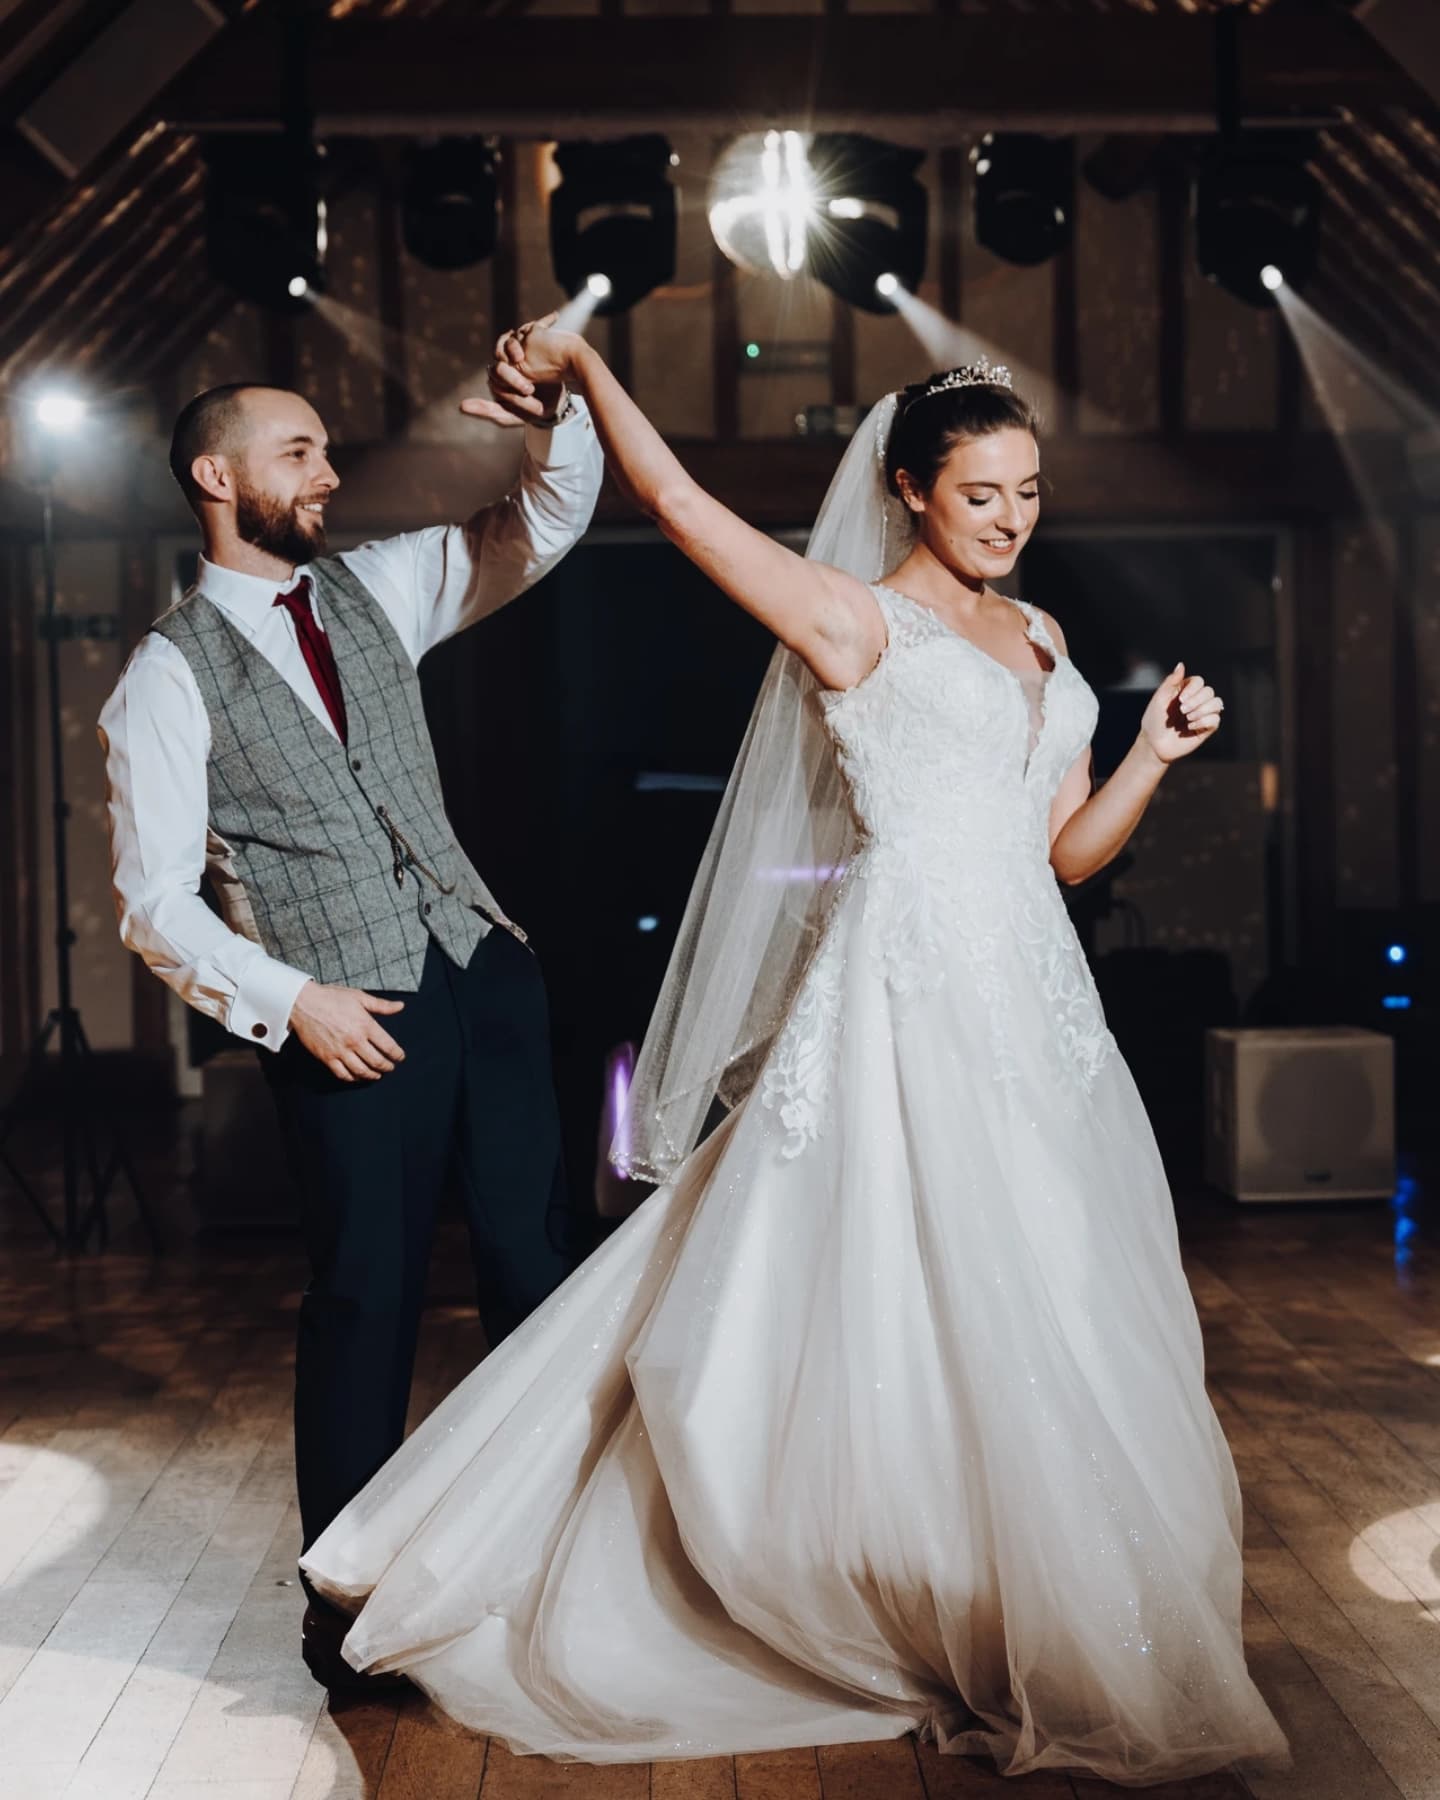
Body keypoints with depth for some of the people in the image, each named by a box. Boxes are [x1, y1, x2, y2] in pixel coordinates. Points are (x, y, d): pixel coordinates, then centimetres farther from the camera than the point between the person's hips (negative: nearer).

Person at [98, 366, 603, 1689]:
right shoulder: (169, 675, -1)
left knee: (533, 1256, 8)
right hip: (352, 1016, -5)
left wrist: (557, 408, -7)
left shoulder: (373, 589, 14)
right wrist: (288, 1002, -13)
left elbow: (542, 526, 12)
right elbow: (155, 901, -4)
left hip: (483, 965, 5)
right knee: (369, 1298, 0)